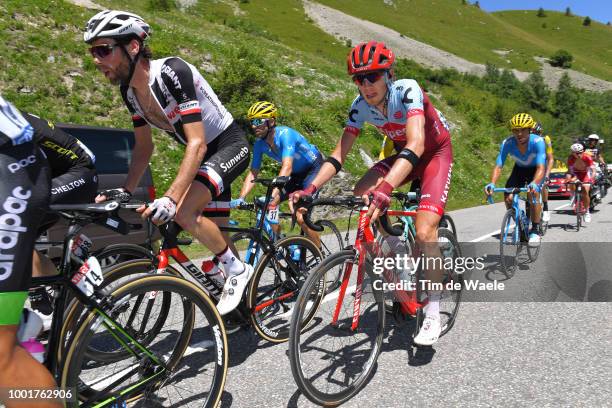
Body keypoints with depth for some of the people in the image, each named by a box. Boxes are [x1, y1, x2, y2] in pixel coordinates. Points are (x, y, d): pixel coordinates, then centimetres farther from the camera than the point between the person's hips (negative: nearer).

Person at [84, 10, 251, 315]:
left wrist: (170, 199, -39)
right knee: (215, 236, 10)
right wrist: (125, 191, -4)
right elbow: (143, 146, 7)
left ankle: (238, 270, -6)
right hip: (204, 154, 8)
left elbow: (197, 143, -32)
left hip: (229, 145, -8)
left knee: (183, 211, -29)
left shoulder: (172, 73, -27)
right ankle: (244, 301, 30)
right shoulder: (130, 91, -3)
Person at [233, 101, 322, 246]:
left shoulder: (285, 134, -30)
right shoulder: (260, 144, -10)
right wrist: (240, 199, -22)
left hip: (314, 169, -7)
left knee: (301, 218, -20)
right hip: (296, 174, 7)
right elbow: (253, 173, -8)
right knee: (270, 206, -11)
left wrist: (273, 194, -53)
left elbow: (287, 167, -42)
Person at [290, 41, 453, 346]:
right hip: (403, 155, 6)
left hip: (436, 153, -5)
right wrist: (310, 189, -31)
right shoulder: (360, 106, -15)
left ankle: (433, 316, -8)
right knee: (360, 195, -20)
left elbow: (416, 144, -46)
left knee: (424, 232, -23)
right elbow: (338, 154, -16)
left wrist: (384, 188, -61)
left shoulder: (407, 91, -31)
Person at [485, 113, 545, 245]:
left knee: (533, 193, -29)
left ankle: (535, 230, -13)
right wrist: (492, 184, -51)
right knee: (508, 197, -15)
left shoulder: (538, 142, -34)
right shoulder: (507, 143, -28)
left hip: (536, 169, -3)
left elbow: (541, 167, -43)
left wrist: (534, 183, -63)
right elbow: (498, 166, -32)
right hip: (519, 169, 3)